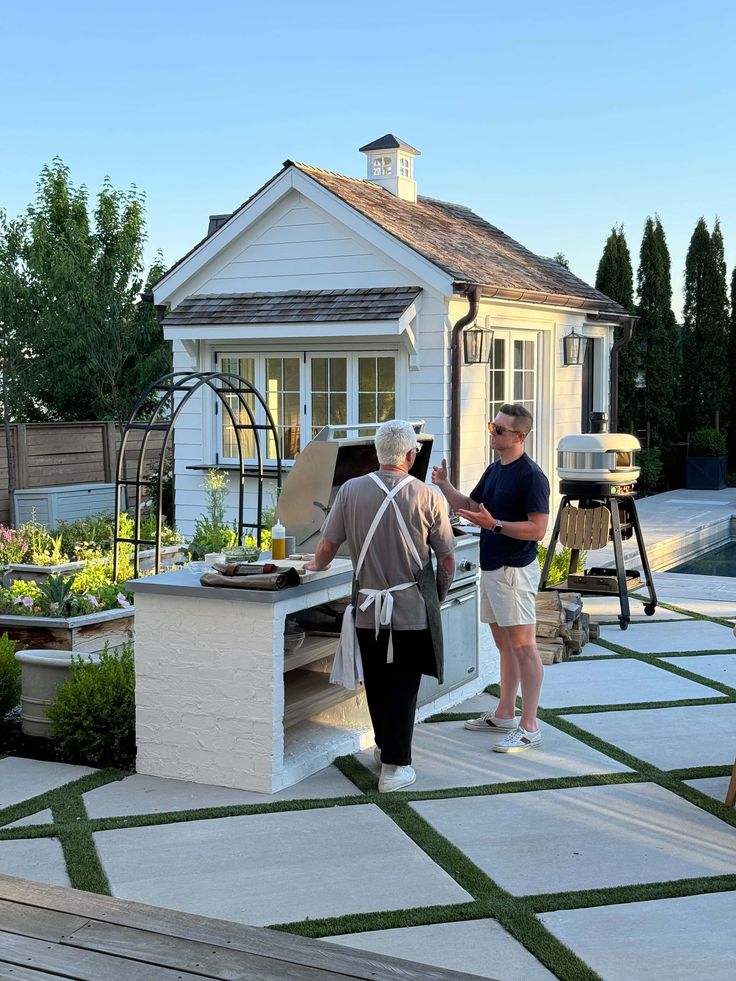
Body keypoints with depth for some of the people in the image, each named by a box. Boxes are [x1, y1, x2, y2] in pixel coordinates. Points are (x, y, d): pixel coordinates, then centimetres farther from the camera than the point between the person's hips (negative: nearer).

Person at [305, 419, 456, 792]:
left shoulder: (351, 490, -6)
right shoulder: (427, 496, -9)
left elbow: (327, 544, 0)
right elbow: (446, 558, -3)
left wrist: (317, 565, 22)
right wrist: (439, 596, 14)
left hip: (368, 608, 2)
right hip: (413, 609, -2)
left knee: (376, 683, 18)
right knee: (403, 686, 5)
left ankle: (385, 747, 35)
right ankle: (394, 766, 4)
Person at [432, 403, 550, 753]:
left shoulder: (531, 476, -16)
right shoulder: (495, 470, 13)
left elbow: (537, 529, -21)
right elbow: (469, 507, 20)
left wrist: (494, 524, -27)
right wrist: (444, 485, 4)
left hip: (515, 570, -10)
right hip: (491, 567, 10)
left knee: (523, 646, -6)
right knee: (504, 643, 16)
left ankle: (529, 727, -2)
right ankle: (505, 715, 26)